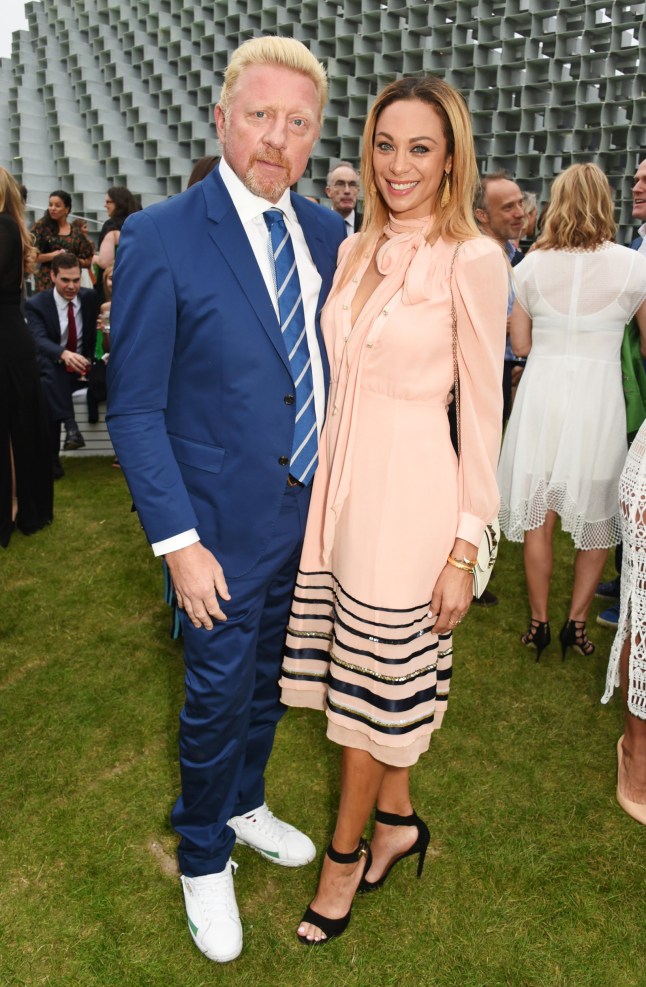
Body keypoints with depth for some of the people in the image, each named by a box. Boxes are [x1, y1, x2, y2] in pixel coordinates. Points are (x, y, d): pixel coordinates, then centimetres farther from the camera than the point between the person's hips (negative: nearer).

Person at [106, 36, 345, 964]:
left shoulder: (327, 232, 2)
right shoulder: (159, 238, -14)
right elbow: (135, 410, -13)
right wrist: (178, 542, -16)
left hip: (313, 512, 5)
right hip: (226, 525, -5)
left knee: (269, 680, 22)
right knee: (218, 695, 10)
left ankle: (245, 806, 50)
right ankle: (203, 859, 39)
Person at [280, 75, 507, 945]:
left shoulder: (473, 259, -10)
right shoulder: (354, 250, 9)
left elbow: (483, 409, -9)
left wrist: (465, 548, -10)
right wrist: (322, 482, 14)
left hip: (408, 493, -6)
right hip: (338, 479, 6)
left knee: (375, 678, 9)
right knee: (360, 671, 17)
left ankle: (346, 853, 32)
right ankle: (396, 820, 41)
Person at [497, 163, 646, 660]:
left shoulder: (531, 266, -2)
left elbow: (521, 345, 4)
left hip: (542, 392, 1)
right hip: (598, 395, -1)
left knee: (538, 517, 12)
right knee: (597, 518, 14)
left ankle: (539, 621, 22)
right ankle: (577, 623, 21)